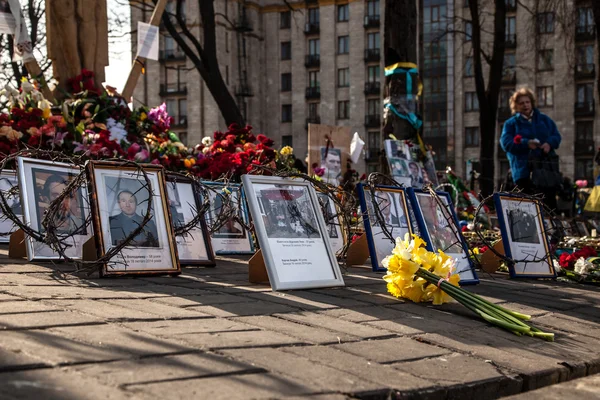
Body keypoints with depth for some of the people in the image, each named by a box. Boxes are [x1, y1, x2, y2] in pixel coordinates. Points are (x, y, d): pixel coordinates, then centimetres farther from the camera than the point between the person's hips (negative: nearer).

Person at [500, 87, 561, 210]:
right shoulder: (511, 123, 7)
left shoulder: (544, 119, 17)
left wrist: (549, 143, -10)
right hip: (523, 171, -2)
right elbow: (505, 143, -5)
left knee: (550, 204, -1)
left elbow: (556, 136, 13)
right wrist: (526, 143, -18)